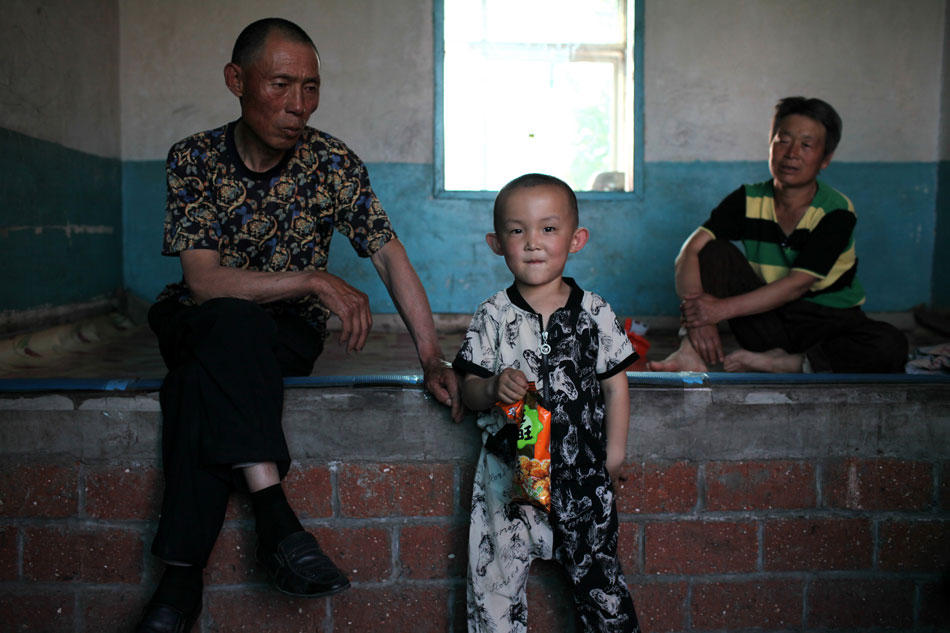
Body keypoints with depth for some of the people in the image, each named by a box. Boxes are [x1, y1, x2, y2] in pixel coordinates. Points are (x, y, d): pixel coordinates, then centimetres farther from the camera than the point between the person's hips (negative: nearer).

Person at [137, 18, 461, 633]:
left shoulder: (334, 163, -7)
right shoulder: (196, 158, -10)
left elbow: (390, 255, -10)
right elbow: (205, 281, -18)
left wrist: (433, 357, -21)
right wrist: (316, 281, -27)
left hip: (290, 333, 0)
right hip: (197, 323, 0)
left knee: (202, 381, -32)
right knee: (235, 323, -36)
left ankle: (182, 575, -28)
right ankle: (277, 519, -38)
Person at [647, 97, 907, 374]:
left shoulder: (837, 212, -13)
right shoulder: (748, 200, -3)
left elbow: (798, 284, -22)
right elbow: (691, 250, -15)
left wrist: (724, 308, -31)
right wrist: (696, 317, -32)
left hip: (828, 322, -1)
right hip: (767, 321, 2)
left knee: (890, 346, -31)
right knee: (714, 251, -14)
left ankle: (770, 364, -27)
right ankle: (692, 353, -29)